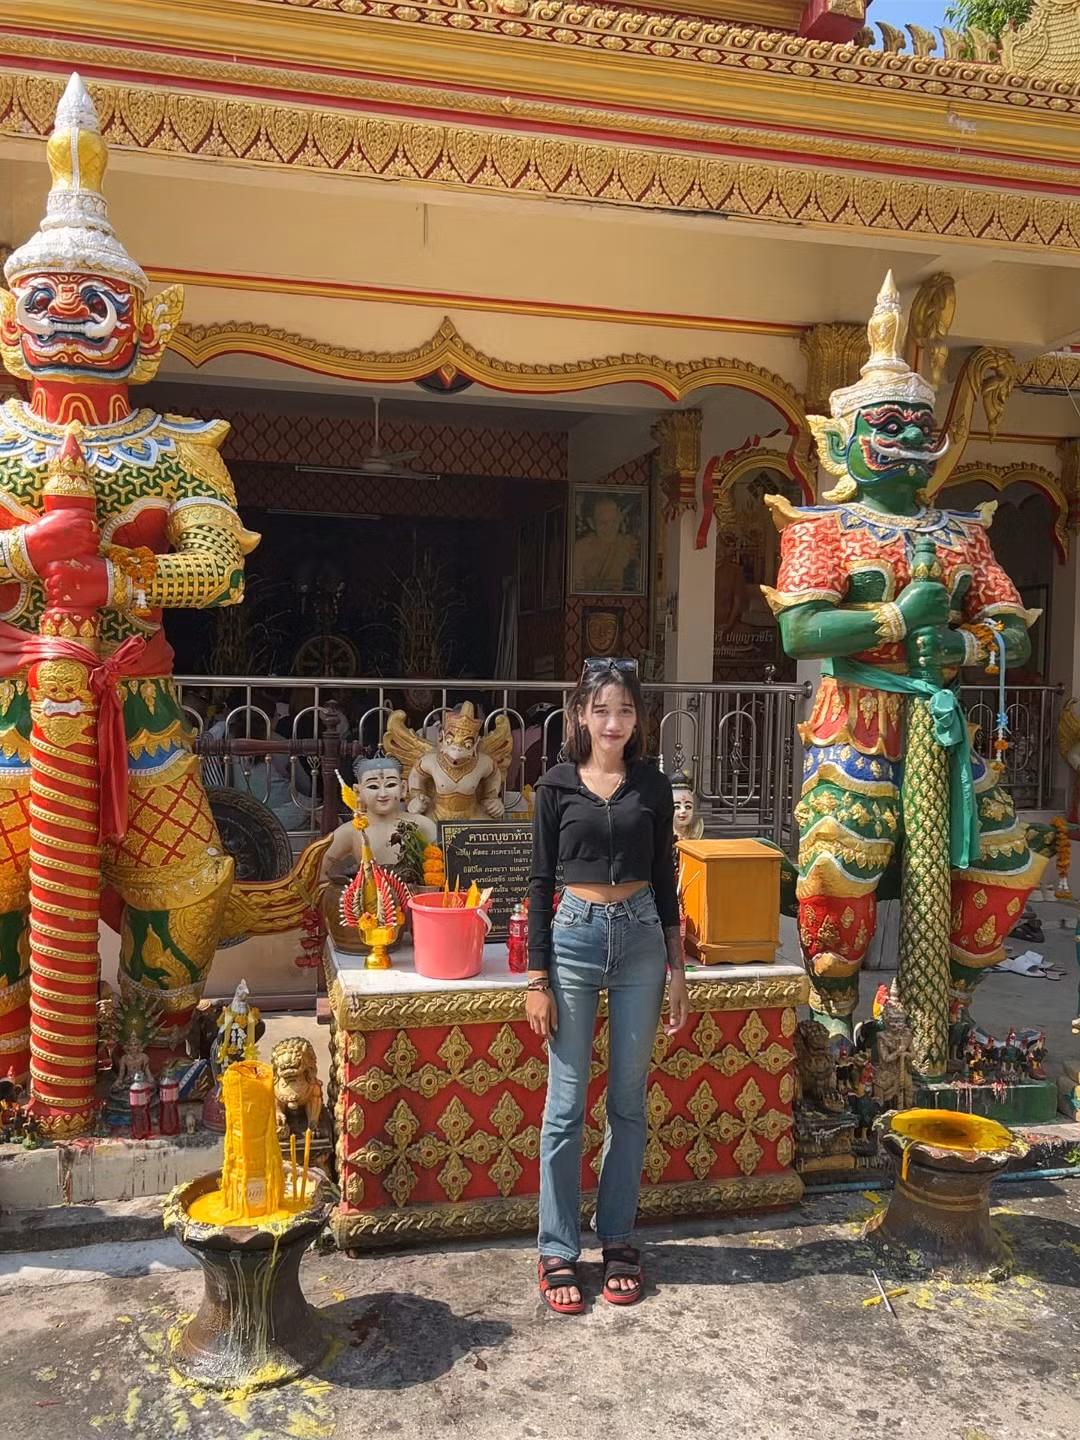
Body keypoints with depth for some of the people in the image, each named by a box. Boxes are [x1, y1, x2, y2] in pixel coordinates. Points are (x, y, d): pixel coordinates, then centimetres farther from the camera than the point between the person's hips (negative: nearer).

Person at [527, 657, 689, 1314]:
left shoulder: (653, 785, 4)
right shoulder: (557, 785, 0)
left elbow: (666, 881, 8)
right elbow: (542, 882, 1)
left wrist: (678, 971, 6)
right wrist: (537, 979, -2)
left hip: (641, 941, 2)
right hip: (575, 938, -1)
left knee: (629, 1101, 10)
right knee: (566, 1104, 4)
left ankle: (618, 1240, 26)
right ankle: (558, 1250, 17)